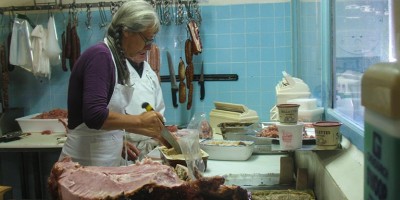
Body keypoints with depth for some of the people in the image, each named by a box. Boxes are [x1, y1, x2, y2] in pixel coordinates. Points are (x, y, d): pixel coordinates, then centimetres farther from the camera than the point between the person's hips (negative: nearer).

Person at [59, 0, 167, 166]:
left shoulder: (118, 59, 8)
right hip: (86, 162, -9)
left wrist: (153, 133, 15)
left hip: (106, 159, 9)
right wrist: (140, 120, -18)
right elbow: (95, 116, -29)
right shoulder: (100, 55, -18)